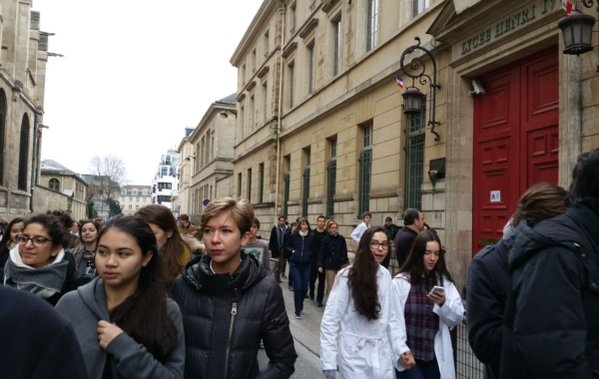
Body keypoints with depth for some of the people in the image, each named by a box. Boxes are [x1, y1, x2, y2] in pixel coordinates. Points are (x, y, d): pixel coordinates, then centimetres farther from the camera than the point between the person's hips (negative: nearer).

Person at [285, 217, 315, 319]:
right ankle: (298, 311, 8)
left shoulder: (311, 236, -2)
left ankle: (300, 305, 35)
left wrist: (308, 254, -7)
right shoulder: (293, 235, -4)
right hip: (295, 265, -2)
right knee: (298, 288, -5)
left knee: (305, 288, 6)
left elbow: (313, 250, 10)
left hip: (306, 265, 2)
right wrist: (292, 251, -8)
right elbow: (287, 247, 9)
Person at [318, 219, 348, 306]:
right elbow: (322, 253, -2)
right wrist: (320, 265, -8)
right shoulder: (325, 239, -3)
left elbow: (344, 252, 6)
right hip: (329, 266, -2)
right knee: (331, 286, -1)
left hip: (340, 265, 2)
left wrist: (346, 263, 2)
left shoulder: (341, 239, 2)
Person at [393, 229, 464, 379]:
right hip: (409, 356, -3)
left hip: (436, 357, 3)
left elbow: (458, 319, 1)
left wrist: (444, 304, -15)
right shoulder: (400, 282, -7)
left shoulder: (445, 282, 4)